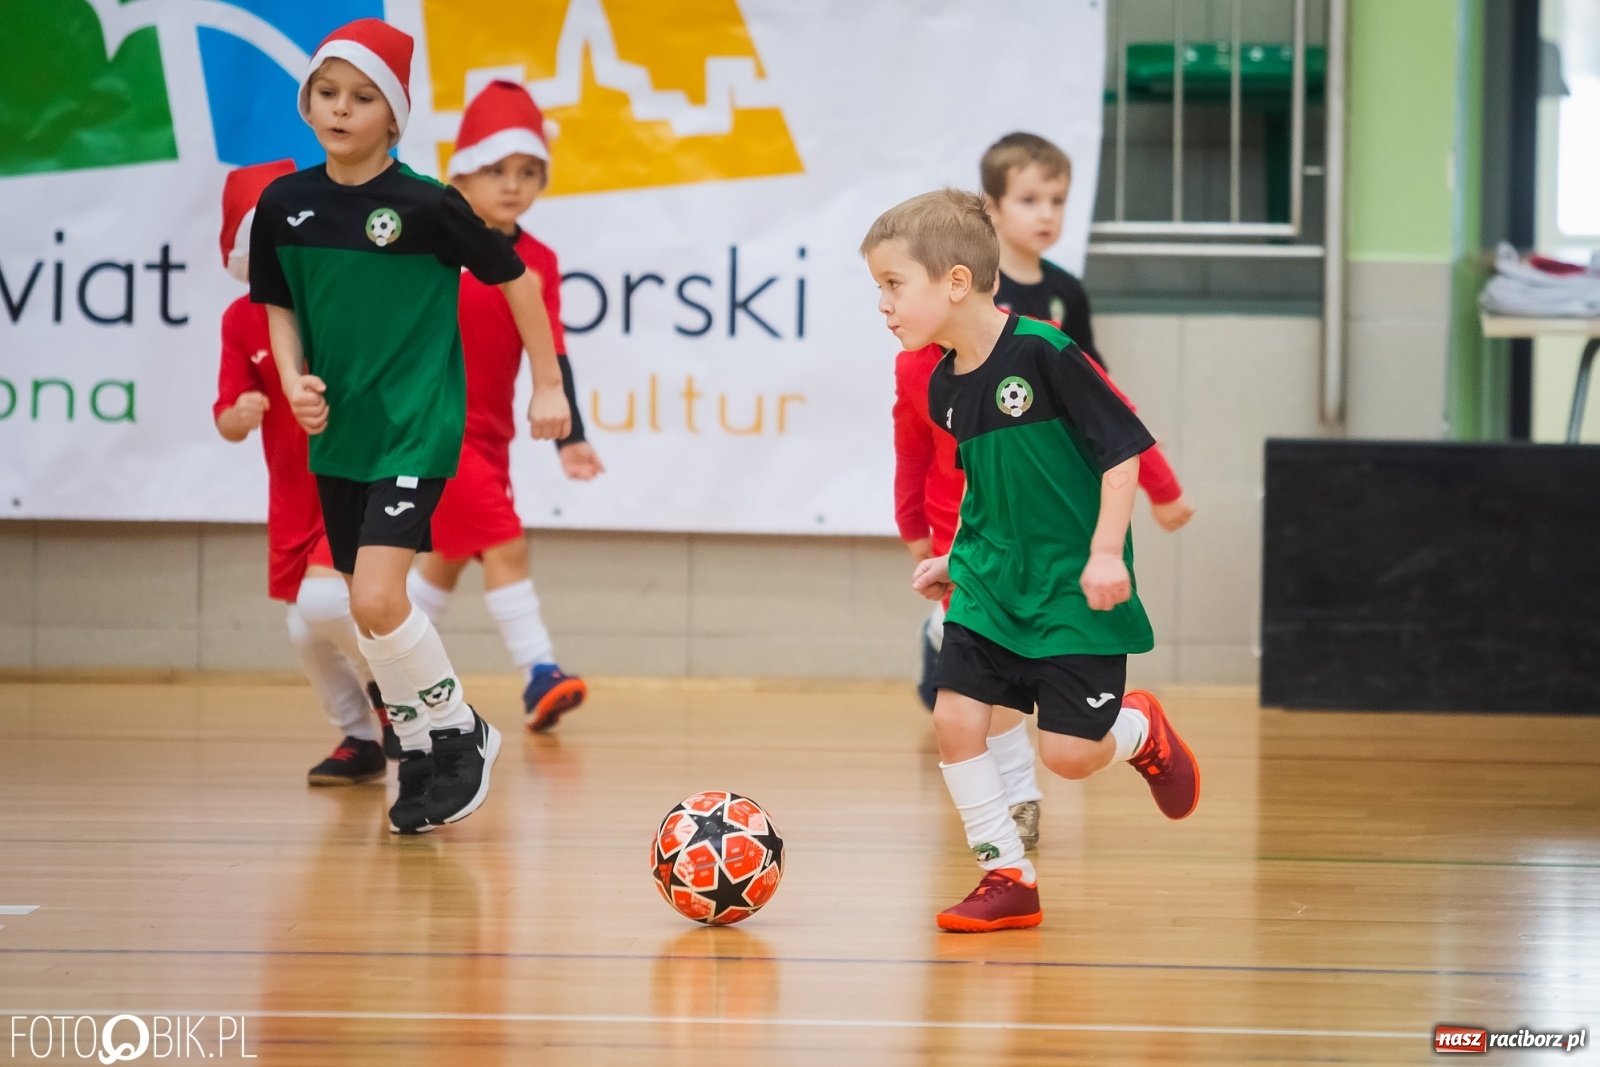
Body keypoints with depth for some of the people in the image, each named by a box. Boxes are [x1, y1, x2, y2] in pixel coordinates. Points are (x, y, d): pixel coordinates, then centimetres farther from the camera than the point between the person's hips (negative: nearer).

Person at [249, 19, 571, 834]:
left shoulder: (427, 207, -13)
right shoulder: (285, 205, 0)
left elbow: (516, 278, -2)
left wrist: (549, 385, 2)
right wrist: (294, 381, -6)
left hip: (416, 430, -6)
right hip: (338, 433, 6)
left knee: (377, 598, -18)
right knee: (368, 612, 11)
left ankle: (459, 732, 5)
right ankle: (420, 759, 29)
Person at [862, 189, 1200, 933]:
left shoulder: (1042, 353, -18)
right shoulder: (943, 386, 5)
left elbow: (1121, 448, -15)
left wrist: (1106, 551, -20)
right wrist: (956, 559, 15)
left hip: (1072, 590, -6)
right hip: (990, 585, 6)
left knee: (1068, 753, -7)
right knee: (955, 718, -7)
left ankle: (1141, 731, 29)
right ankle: (1007, 878, 6)